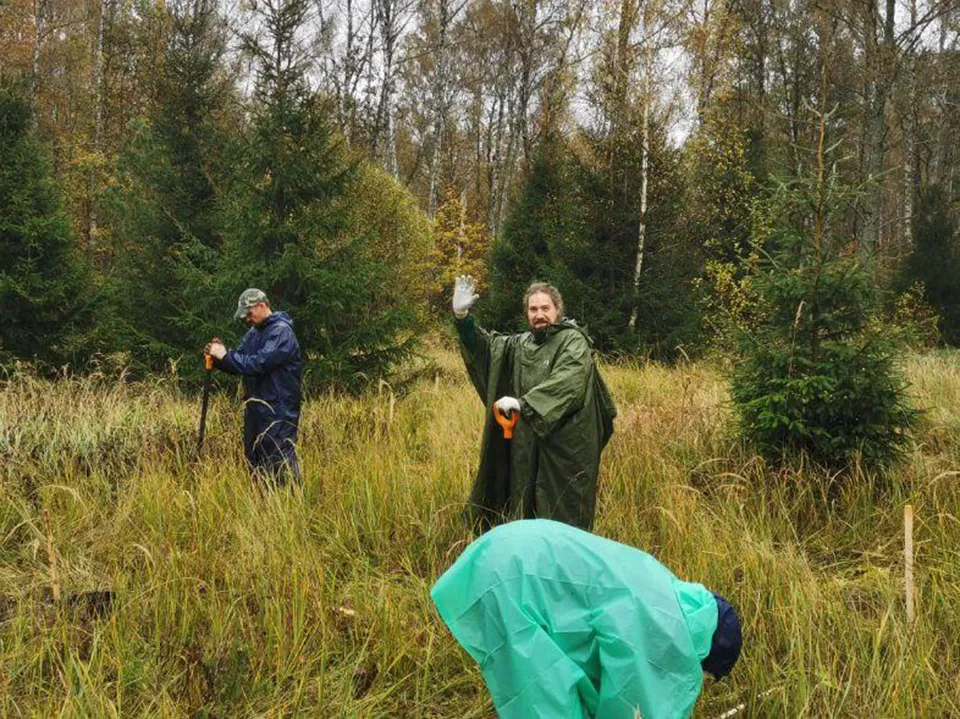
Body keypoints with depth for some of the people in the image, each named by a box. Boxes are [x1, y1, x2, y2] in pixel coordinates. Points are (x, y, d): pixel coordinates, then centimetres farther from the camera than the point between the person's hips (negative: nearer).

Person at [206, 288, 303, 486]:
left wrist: (225, 355, -18)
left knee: (281, 465, -9)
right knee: (254, 462, 14)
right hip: (255, 410, 9)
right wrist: (219, 357, -5)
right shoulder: (253, 333, 15)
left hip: (278, 412, -9)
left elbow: (258, 363, -23)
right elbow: (239, 365, 15)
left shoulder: (281, 332, -13)